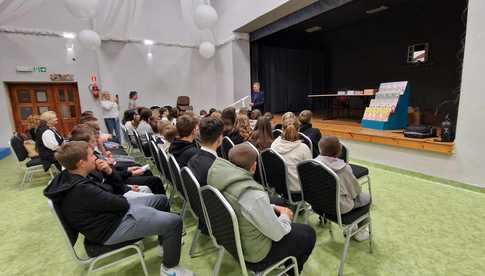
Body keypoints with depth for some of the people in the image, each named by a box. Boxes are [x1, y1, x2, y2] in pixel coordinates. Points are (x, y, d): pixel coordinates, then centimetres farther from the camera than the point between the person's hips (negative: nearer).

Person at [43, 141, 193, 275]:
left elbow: (117, 191, 6)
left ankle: (166, 242, 33)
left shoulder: (74, 177, 2)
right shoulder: (82, 190, -31)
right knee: (174, 222, -16)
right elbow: (121, 203, -22)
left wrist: (109, 172, -13)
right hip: (113, 227, -10)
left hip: (115, 211, 10)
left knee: (161, 200, 17)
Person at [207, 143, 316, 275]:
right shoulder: (253, 195, -38)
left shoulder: (221, 175, -13)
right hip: (254, 254, -7)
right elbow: (278, 234, -22)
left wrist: (273, 208, 3)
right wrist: (285, 216, -2)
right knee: (308, 233, 9)